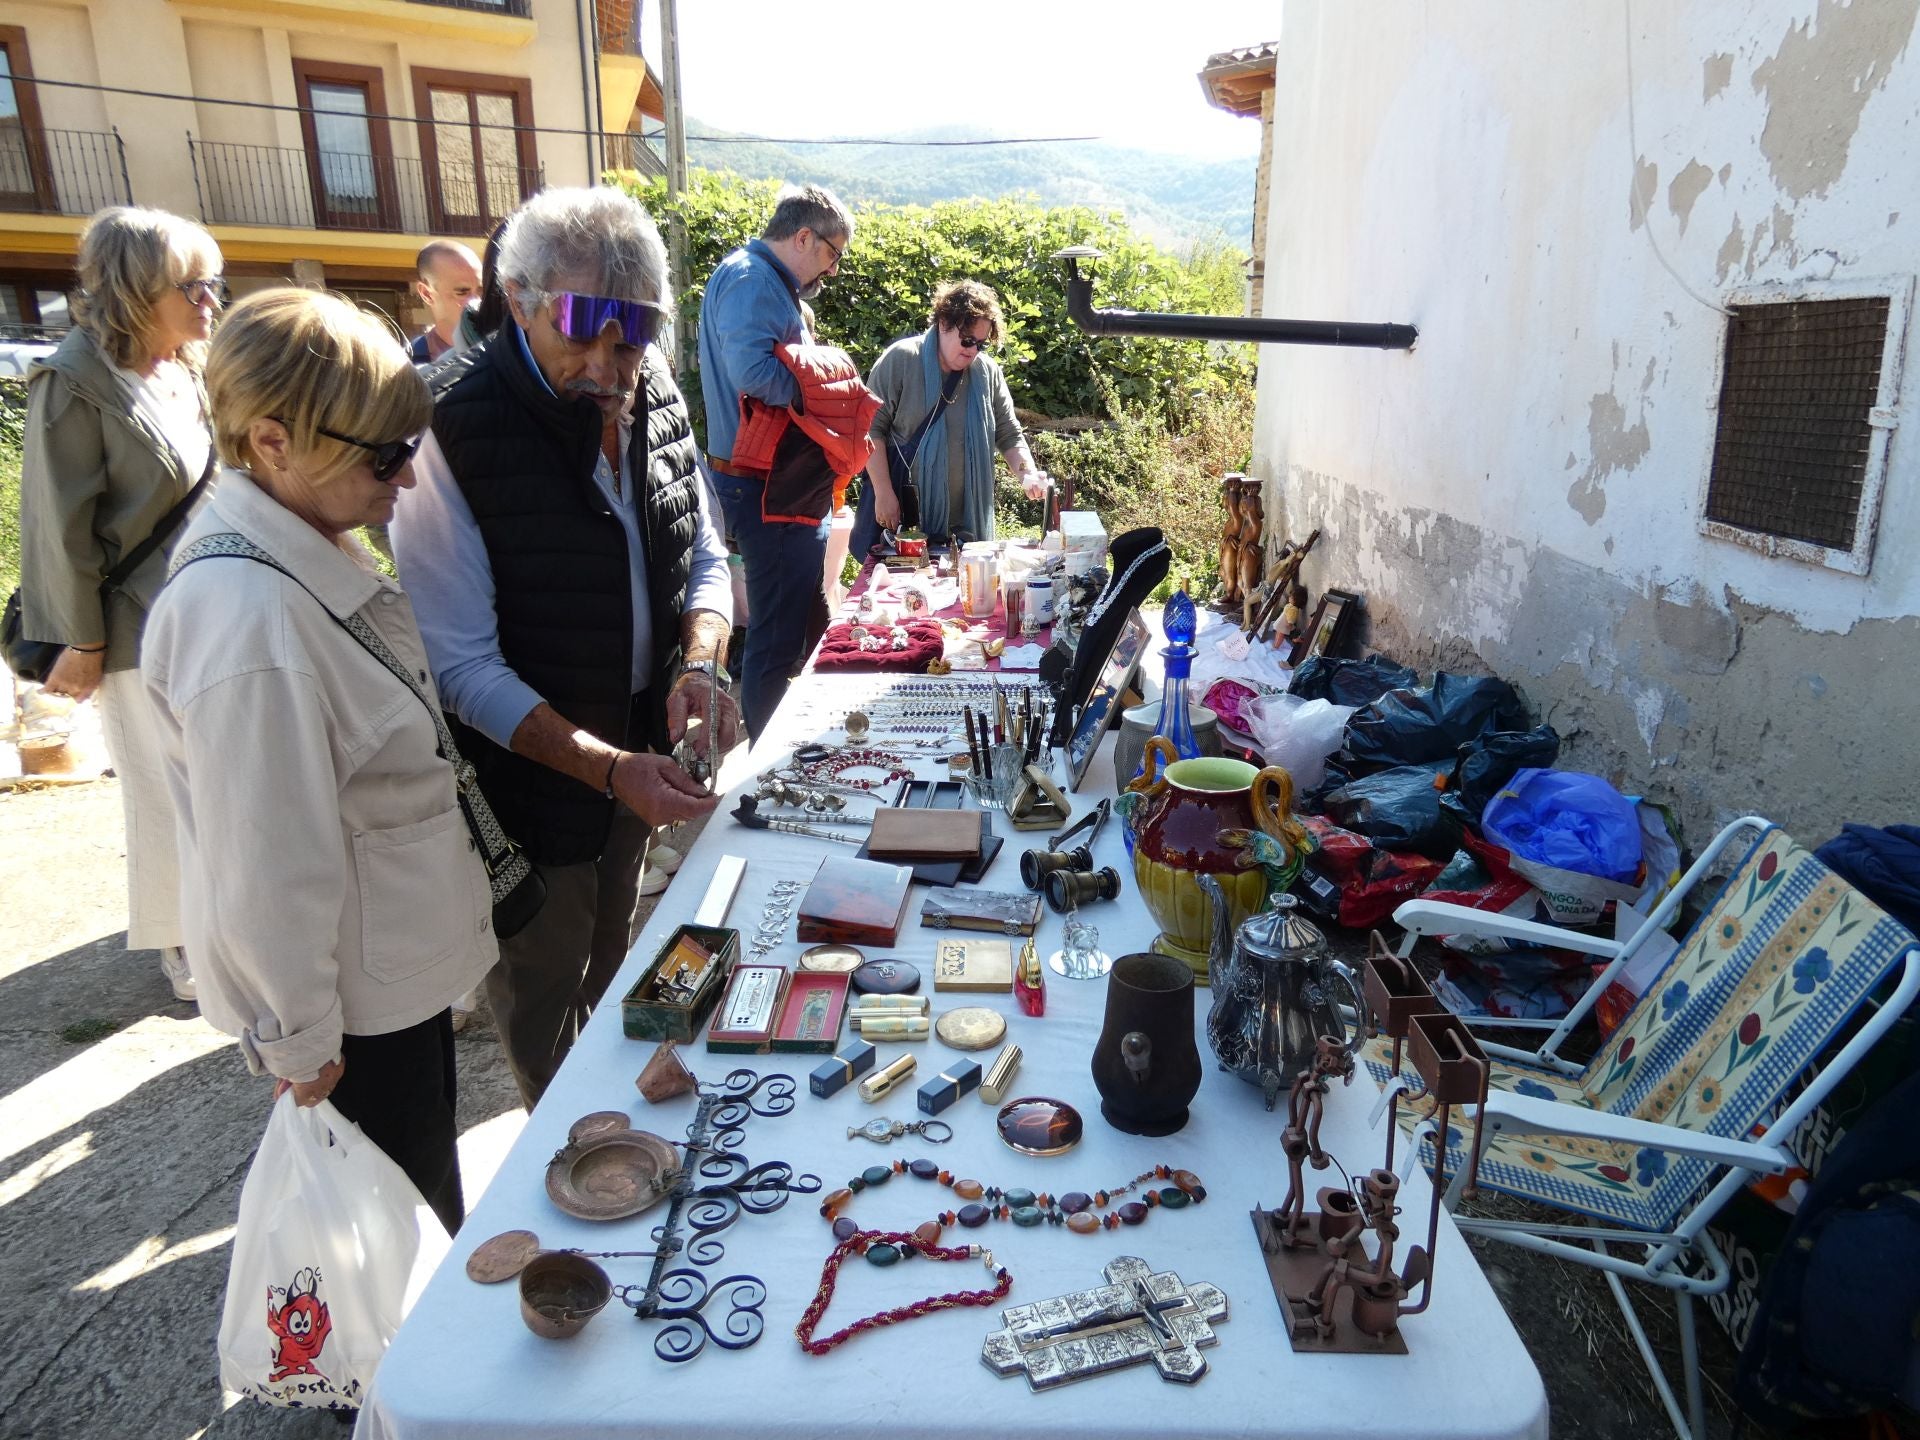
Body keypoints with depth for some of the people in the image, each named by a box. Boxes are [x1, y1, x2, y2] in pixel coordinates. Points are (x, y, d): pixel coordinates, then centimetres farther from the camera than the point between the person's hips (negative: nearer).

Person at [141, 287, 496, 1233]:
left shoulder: (307, 547, -1)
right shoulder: (251, 617, -31)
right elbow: (267, 865, -26)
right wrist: (299, 1040, -16)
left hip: (397, 950, 8)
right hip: (352, 993, -8)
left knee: (416, 1194, 28)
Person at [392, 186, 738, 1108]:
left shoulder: (654, 393, -6)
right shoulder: (456, 430, -24)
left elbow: (702, 556, 4)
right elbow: (463, 665, -22)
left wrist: (699, 664, -16)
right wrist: (606, 766, -31)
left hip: (638, 755, 6)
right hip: (527, 781, -6)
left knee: (613, 974, 28)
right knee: (545, 1003, 17)